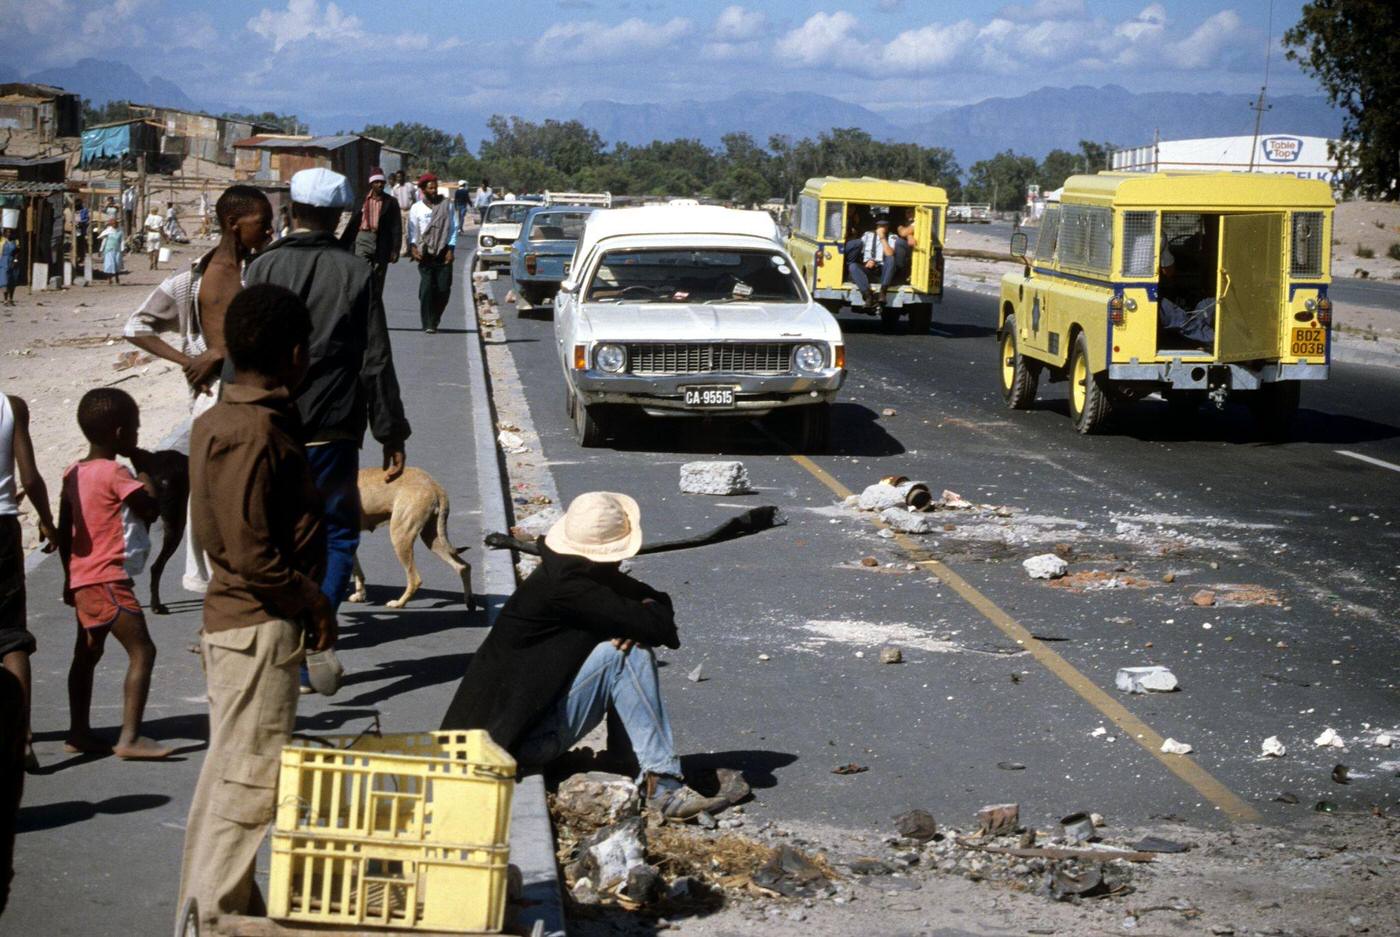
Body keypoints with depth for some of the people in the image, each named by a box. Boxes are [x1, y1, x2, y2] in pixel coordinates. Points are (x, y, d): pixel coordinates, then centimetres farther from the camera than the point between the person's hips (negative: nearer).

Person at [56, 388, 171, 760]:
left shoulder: (74, 472, 11)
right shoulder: (116, 473, -15)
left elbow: (64, 532, 15)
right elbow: (151, 509, -12)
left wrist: (70, 579, 22)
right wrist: (146, 473, 3)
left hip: (82, 579, 10)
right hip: (108, 579, -10)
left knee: (86, 655, 20)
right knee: (142, 651, -11)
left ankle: (79, 732, 29)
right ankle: (129, 738, -18)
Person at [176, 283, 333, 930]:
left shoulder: (219, 421, 11)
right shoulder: (255, 433, -20)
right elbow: (250, 553, -24)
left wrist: (306, 600, 16)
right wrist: (314, 603, -11)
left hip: (238, 618, 10)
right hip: (261, 626, -10)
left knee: (232, 769, 17)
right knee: (249, 777, -4)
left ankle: (214, 903, 26)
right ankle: (215, 912, 1)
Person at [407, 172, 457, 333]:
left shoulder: (446, 205, 8)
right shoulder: (416, 208, 8)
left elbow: (453, 228, 7)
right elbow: (412, 230, 8)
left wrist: (451, 249, -2)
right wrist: (413, 246, -7)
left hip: (443, 252, 1)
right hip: (425, 253, -1)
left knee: (443, 289, -2)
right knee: (427, 288, -10)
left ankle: (435, 319, 19)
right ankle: (428, 324, -7)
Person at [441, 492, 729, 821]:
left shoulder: (586, 572, 5)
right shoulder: (562, 585, -25)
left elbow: (656, 598, 9)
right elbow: (655, 625, -28)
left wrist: (638, 623, -15)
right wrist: (652, 613, -4)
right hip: (526, 736, -10)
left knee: (633, 645, 4)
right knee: (622, 654, -22)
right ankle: (664, 787, -23)